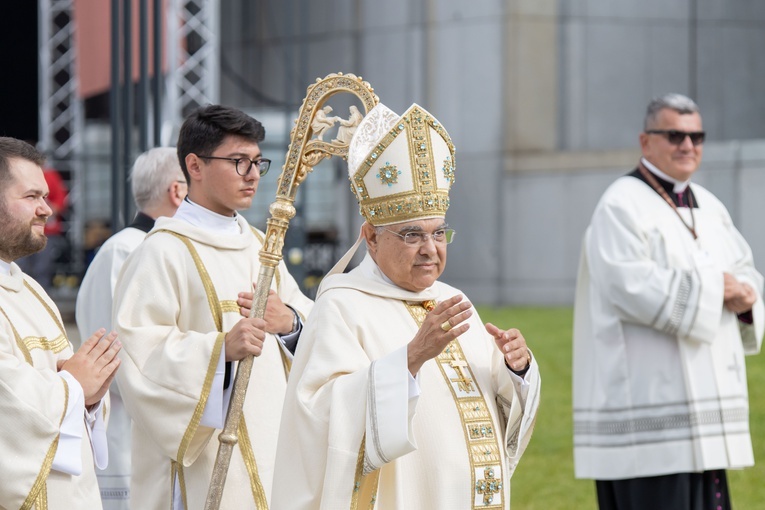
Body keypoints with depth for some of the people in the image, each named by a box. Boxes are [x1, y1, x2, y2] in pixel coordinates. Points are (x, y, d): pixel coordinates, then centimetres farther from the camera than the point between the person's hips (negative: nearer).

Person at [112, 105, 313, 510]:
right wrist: (220, 349, -30)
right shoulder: (163, 252, -9)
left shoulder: (258, 246, 16)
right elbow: (139, 351, -18)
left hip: (269, 443, 7)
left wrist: (291, 321, -10)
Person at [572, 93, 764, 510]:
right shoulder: (622, 206, -10)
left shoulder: (709, 207, 15)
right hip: (646, 395, -9)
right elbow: (630, 287, -22)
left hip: (700, 393, 9)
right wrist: (712, 286, -15)